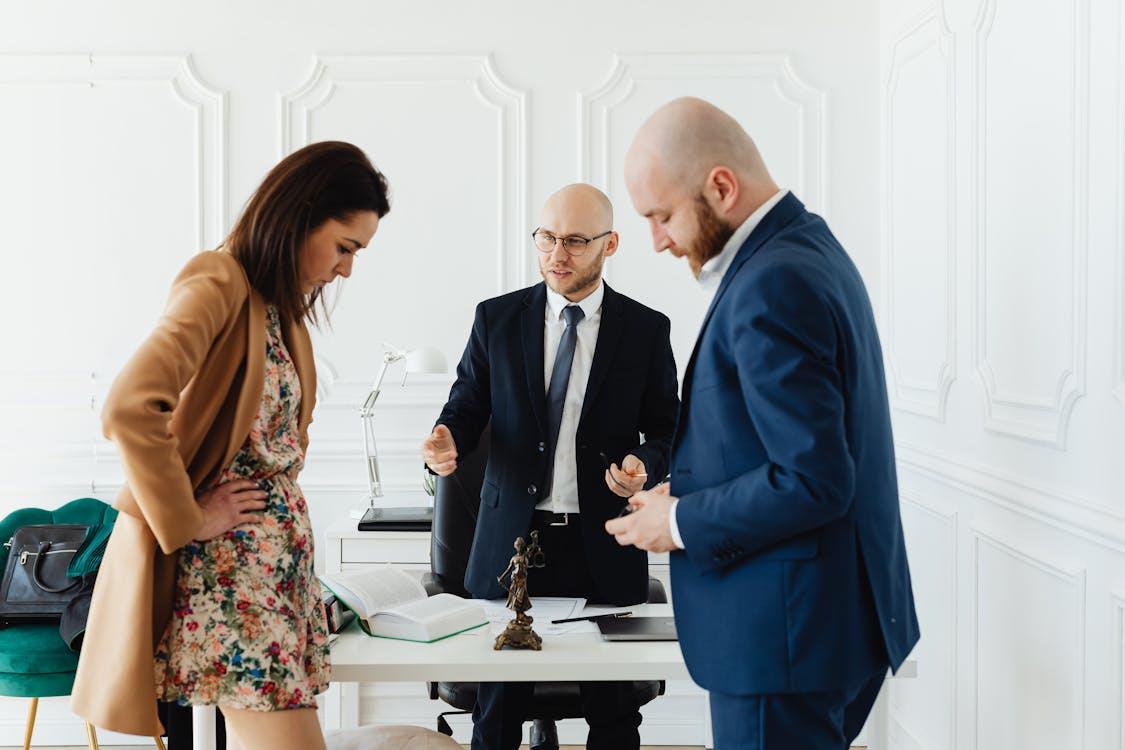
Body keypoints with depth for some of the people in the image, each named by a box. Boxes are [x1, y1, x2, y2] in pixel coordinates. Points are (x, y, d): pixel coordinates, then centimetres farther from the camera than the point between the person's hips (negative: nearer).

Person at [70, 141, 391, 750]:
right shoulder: (219, 285, -14)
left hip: (275, 557, 9)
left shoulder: (279, 305, 14)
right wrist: (186, 522, -19)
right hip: (226, 568, -9)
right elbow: (130, 408, -28)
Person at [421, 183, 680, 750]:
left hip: (603, 549, 0)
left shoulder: (646, 330, 2)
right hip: (512, 540, 1)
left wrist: (645, 466, -15)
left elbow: (667, 431, 6)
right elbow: (466, 406, 8)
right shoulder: (496, 319, 5)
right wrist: (447, 439, -14)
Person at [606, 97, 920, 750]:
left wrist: (682, 523, -13)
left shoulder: (772, 285, -21)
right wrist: (692, 495, 8)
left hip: (784, 636, -10)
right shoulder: (810, 245, 10)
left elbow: (813, 481, -25)